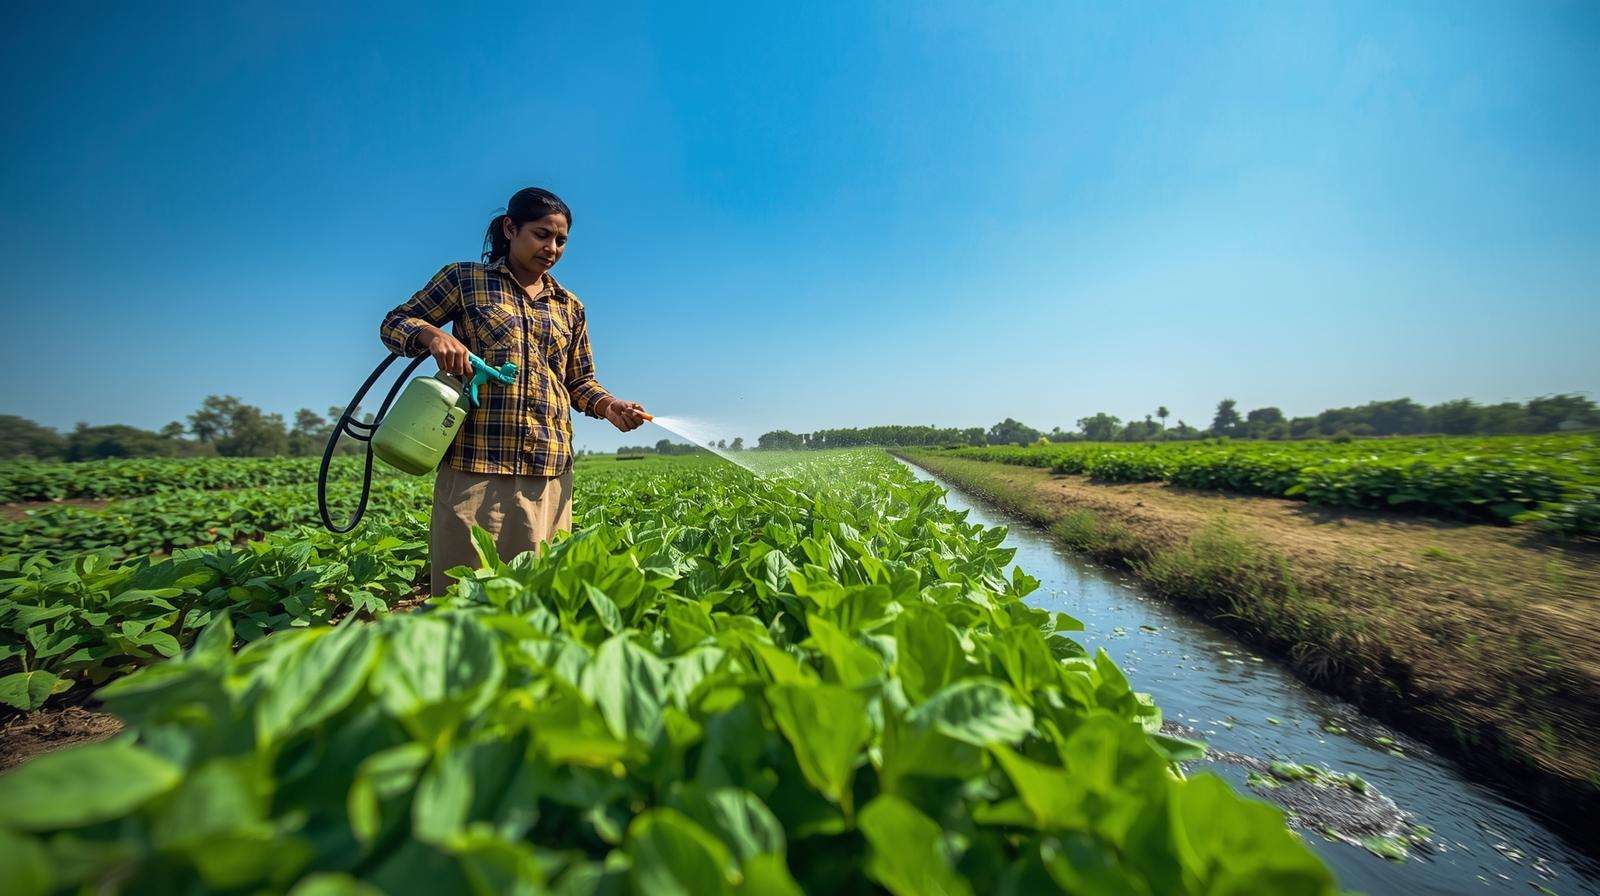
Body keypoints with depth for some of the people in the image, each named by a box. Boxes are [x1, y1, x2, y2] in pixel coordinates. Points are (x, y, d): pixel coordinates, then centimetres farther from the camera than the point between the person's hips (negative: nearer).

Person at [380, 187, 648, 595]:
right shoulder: (464, 279, 8)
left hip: (549, 470, 3)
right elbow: (393, 323, 11)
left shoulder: (570, 307, 17)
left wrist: (608, 405, -1)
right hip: (473, 461, -3)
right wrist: (432, 334, -12)